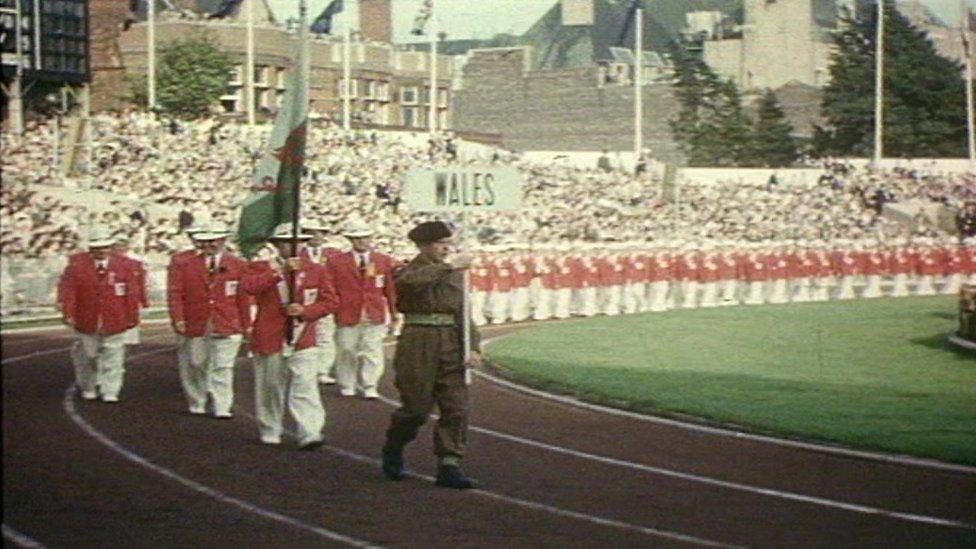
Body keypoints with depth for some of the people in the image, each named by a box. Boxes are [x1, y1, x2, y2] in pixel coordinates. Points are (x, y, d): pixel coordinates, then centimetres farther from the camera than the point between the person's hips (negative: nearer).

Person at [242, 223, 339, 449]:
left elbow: (331, 301, 5)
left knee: (306, 388, -10)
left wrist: (305, 311, -11)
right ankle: (269, 431, 26)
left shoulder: (316, 271, 8)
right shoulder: (262, 267, 2)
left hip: (303, 340, 1)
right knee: (271, 387, 10)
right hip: (269, 339, 0)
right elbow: (248, 286, -20)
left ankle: (310, 434, -15)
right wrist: (279, 270, -25)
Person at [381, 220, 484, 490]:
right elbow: (412, 280, -27)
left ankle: (449, 466, 2)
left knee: (457, 408, -2)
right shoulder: (410, 271, -1)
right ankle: (392, 451, 25)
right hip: (418, 344, -5)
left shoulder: (455, 274, 15)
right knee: (417, 408, -1)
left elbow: (463, 313, 13)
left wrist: (473, 347, 0)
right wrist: (449, 266, -30)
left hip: (452, 344, 5)